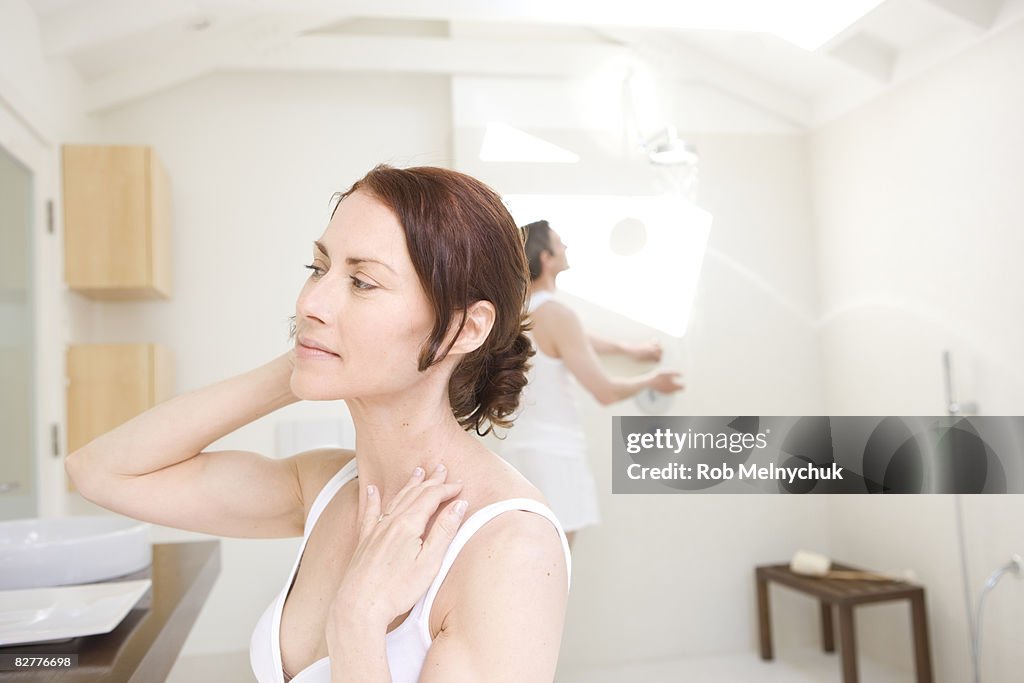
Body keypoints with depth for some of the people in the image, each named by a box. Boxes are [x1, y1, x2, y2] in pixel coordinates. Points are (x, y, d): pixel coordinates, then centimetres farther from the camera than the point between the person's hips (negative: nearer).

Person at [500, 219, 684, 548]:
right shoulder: (556, 314, -18)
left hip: (520, 446, 9)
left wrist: (628, 348, 36)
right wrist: (650, 380, 4)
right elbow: (605, 392, -15)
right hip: (553, 453, -9)